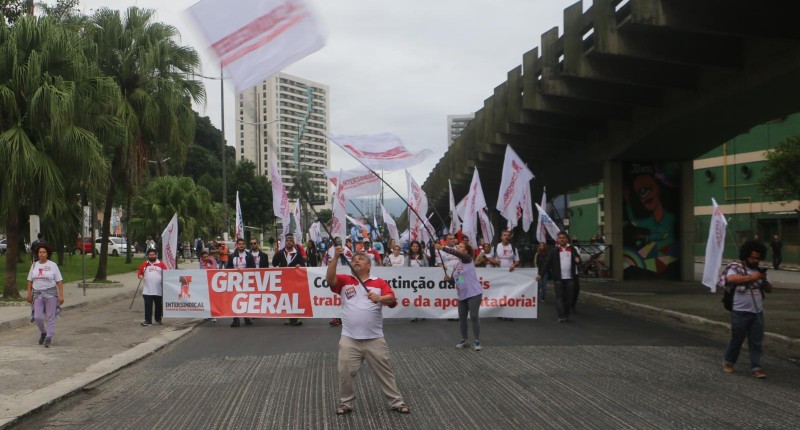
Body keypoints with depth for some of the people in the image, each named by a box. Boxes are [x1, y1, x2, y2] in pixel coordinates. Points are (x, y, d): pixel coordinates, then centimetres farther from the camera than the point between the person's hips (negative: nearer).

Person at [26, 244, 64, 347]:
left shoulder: (53, 265, -1)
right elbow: (30, 281, 13)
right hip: (38, 294, 3)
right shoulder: (34, 265, 9)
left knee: (50, 317, -2)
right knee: (37, 317, -4)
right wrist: (29, 294, 6)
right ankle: (43, 333, 22)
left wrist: (61, 295, -10)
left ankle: (49, 338, 5)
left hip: (51, 293, -3)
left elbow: (59, 281, -4)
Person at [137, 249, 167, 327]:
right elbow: (139, 273, 12)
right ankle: (147, 320, -1)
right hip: (147, 290, 1)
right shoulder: (144, 264, 9)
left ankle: (158, 320, 20)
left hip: (158, 290, -1)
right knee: (148, 305, -3)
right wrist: (140, 276, -9)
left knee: (158, 305, 8)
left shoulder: (161, 264, 4)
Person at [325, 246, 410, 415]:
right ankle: (346, 403, 22)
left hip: (374, 339, -1)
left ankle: (396, 402, 19)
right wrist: (336, 257, -24)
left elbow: (392, 300, -9)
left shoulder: (380, 283, 4)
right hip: (349, 339, 1)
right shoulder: (345, 281, 6)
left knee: (384, 371, 8)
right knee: (345, 372, 5)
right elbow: (329, 278, -12)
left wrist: (379, 298, -31)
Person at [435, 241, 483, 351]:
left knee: (474, 317, -8)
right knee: (462, 317, 8)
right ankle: (464, 340, 21)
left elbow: (456, 253, -23)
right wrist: (448, 278, 1)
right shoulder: (456, 265, 15)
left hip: (474, 294, -7)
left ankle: (477, 341, 1)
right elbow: (454, 279, 23)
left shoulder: (467, 259, -5)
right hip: (462, 295, 7)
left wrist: (442, 248, -27)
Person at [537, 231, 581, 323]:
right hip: (558, 278, -2)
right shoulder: (554, 251, 3)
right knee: (559, 297, -5)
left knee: (568, 297, 5)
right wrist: (541, 274, -10)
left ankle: (566, 315, 16)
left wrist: (577, 259, -14)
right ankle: (561, 316, -7)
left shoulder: (572, 249, 10)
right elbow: (547, 263, -1)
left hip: (570, 278, 2)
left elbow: (578, 259, 11)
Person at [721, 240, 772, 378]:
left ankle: (756, 367, 12)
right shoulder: (735, 267, -6)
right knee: (737, 339, 7)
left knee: (756, 341, 6)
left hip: (757, 312, 5)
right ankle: (728, 362, 25)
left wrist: (764, 280, -9)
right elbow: (730, 279, -27)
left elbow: (769, 290, 12)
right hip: (741, 312, -4)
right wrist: (751, 277, -27)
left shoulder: (759, 270, 9)